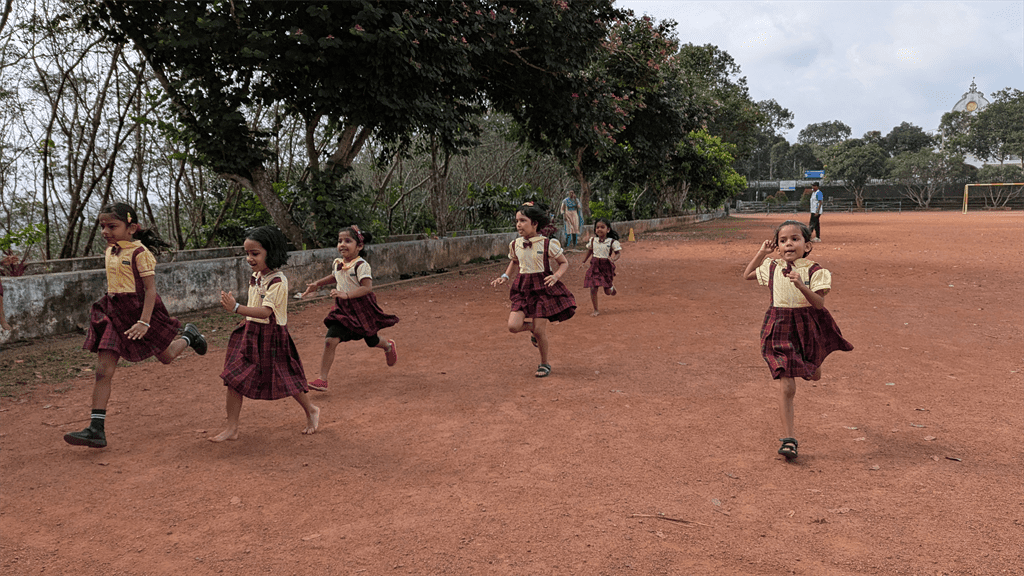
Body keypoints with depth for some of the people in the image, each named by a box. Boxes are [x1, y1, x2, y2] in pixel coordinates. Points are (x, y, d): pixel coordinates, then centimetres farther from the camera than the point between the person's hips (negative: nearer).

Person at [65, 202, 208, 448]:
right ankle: (96, 430, -6)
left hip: (138, 309, -6)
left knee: (166, 356, 14)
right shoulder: (110, 251, 8)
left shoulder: (140, 252, -14)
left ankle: (188, 336, 48)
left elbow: (151, 289, -18)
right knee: (103, 371, -4)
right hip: (113, 312, 6)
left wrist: (144, 322, -25)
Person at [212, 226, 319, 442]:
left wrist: (236, 308, -42)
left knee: (285, 379, 7)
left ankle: (311, 411, 33)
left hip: (271, 335, -7)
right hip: (251, 332, 7)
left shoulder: (278, 281, -21)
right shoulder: (255, 277, 5)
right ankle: (232, 428, 8)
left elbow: (265, 311, -32)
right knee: (234, 378, 0)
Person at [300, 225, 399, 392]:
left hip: (361, 308, -5)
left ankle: (388, 347, 56)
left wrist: (346, 294, -39)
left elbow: (367, 287, -29)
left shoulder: (361, 265, -19)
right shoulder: (337, 263, 3)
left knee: (371, 341, 19)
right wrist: (317, 284, 22)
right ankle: (322, 379, -11)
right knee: (330, 341, -14)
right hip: (343, 309, 5)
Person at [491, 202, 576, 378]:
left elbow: (564, 263, 0)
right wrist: (505, 276, 8)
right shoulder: (515, 245, 2)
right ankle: (533, 329, 24)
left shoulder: (547, 244, -11)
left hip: (543, 287, -4)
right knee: (513, 326, -11)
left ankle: (544, 364, 21)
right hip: (523, 288, 4)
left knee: (539, 330, -4)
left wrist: (556, 276, -19)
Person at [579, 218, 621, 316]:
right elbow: (589, 252, 18)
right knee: (593, 289, -7)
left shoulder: (612, 242, -8)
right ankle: (596, 310, 9)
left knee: (608, 292, 7)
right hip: (595, 266, 2)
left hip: (606, 267, -2)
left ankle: (612, 286, 46)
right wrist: (583, 262, 12)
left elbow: (618, 253, -4)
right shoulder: (592, 241, 2)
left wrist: (613, 259, -24)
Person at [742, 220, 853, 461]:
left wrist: (801, 286, -32)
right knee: (787, 386, -6)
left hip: (808, 327, 1)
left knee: (814, 375, 24)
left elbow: (819, 303, -16)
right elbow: (747, 275, 15)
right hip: (780, 329, 0)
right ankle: (789, 438, -1)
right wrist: (761, 253, 5)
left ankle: (808, 367, 64)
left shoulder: (814, 271, -9)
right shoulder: (772, 267, -1)